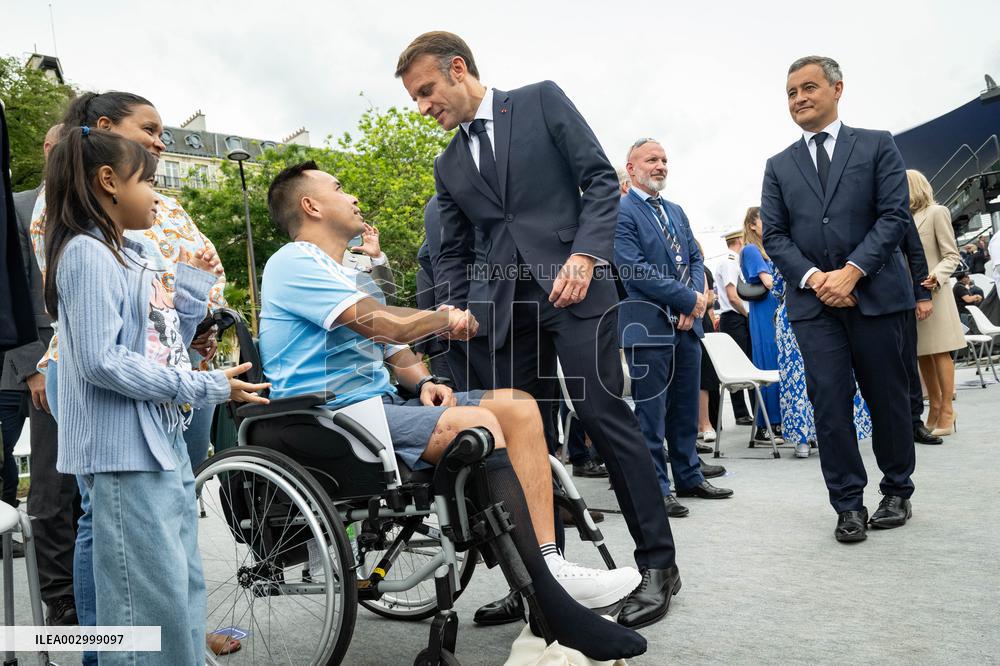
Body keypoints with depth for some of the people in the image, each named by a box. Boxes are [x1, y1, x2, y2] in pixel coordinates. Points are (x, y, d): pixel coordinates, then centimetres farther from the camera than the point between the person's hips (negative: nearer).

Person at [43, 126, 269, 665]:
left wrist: (194, 286, 13)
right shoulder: (87, 253, -11)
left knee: (186, 592, 16)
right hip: (125, 457, -10)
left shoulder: (129, 257, 17)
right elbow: (101, 361, -21)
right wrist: (208, 388, -18)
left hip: (167, 447, 10)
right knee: (152, 606, -5)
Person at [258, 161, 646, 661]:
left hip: (379, 404, 10)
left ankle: (549, 564, -17)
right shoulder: (293, 264, -6)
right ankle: (548, 604, -26)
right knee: (475, 424, -30)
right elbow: (386, 325, -20)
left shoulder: (354, 279, 26)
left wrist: (423, 382, 0)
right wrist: (448, 317, -2)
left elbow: (393, 348, 23)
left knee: (517, 405, -5)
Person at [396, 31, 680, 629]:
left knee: (605, 416, -9)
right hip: (505, 306, 5)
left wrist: (585, 254, -14)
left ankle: (658, 563, 3)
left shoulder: (540, 101, 7)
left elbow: (600, 179, -1)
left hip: (574, 288, -5)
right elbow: (453, 253, 21)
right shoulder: (449, 165, 20)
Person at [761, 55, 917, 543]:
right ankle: (849, 505, 6)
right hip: (813, 300, 2)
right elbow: (774, 235, 6)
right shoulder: (779, 166, 13)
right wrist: (815, 278, -10)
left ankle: (897, 492, 25)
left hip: (875, 294, -1)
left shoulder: (877, 146, 7)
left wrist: (851, 272, -14)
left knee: (887, 398, 7)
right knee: (830, 403, -3)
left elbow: (895, 215, -3)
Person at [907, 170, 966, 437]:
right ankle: (934, 407, 14)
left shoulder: (937, 212, -1)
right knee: (922, 354, 7)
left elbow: (951, 256, -5)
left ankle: (947, 411, -3)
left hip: (930, 292, -6)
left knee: (939, 351, -6)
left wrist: (936, 277, -21)